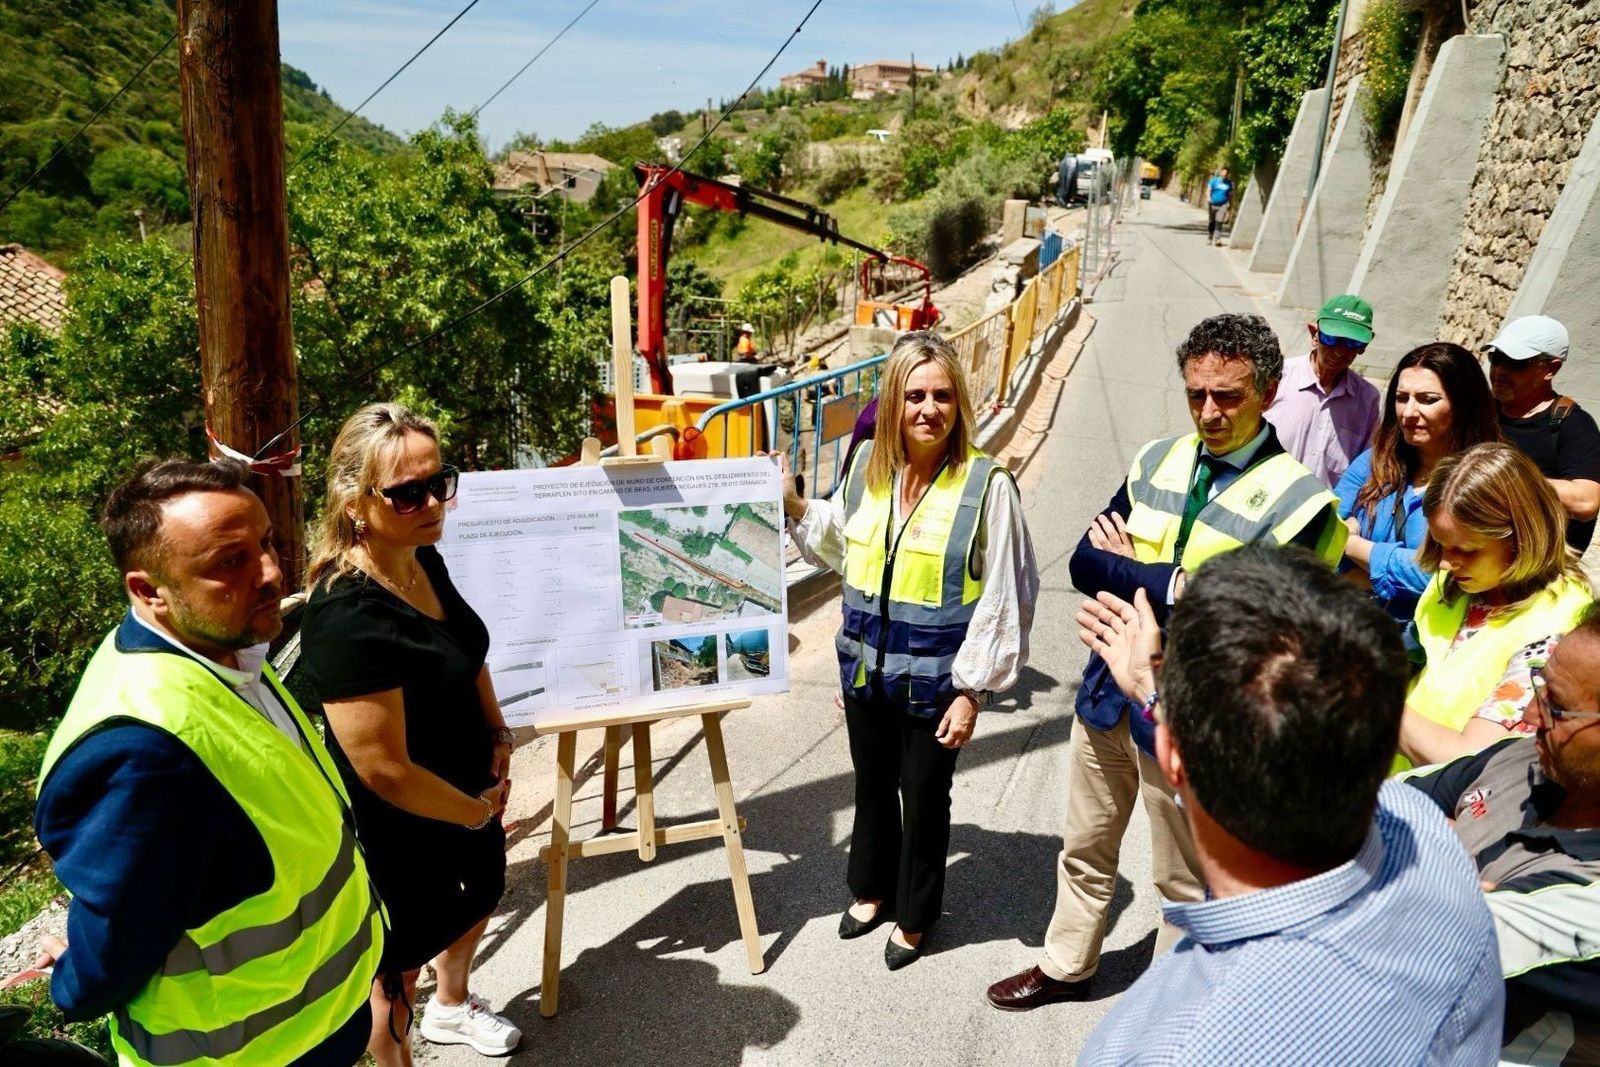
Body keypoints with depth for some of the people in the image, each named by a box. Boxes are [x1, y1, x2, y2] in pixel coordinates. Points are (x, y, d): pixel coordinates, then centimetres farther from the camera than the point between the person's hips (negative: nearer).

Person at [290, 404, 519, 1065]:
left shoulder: (424, 561, -9)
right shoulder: (350, 617, -35)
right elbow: (384, 770, -31)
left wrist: (498, 734, 0)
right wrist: (475, 812, -16)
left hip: (469, 789, 9)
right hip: (400, 829, -9)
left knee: (478, 897, 32)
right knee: (402, 959, 17)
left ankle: (453, 1006, 62)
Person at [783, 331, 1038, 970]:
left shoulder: (986, 484, -18)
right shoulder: (868, 464, -2)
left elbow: (1002, 600, -14)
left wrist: (972, 692, -13)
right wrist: (793, 506, 3)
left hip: (933, 681, -4)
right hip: (866, 669, 5)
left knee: (924, 800, 15)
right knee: (872, 786, 23)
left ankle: (915, 917, 39)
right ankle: (872, 889, 49)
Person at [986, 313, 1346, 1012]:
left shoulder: (1298, 500, -16)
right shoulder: (1158, 462, 1)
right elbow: (1085, 563, -3)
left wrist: (1129, 569, -15)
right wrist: (1171, 582, -20)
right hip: (1109, 690, 5)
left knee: (1184, 880, 16)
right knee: (1085, 848, 23)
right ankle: (1066, 966, 46)